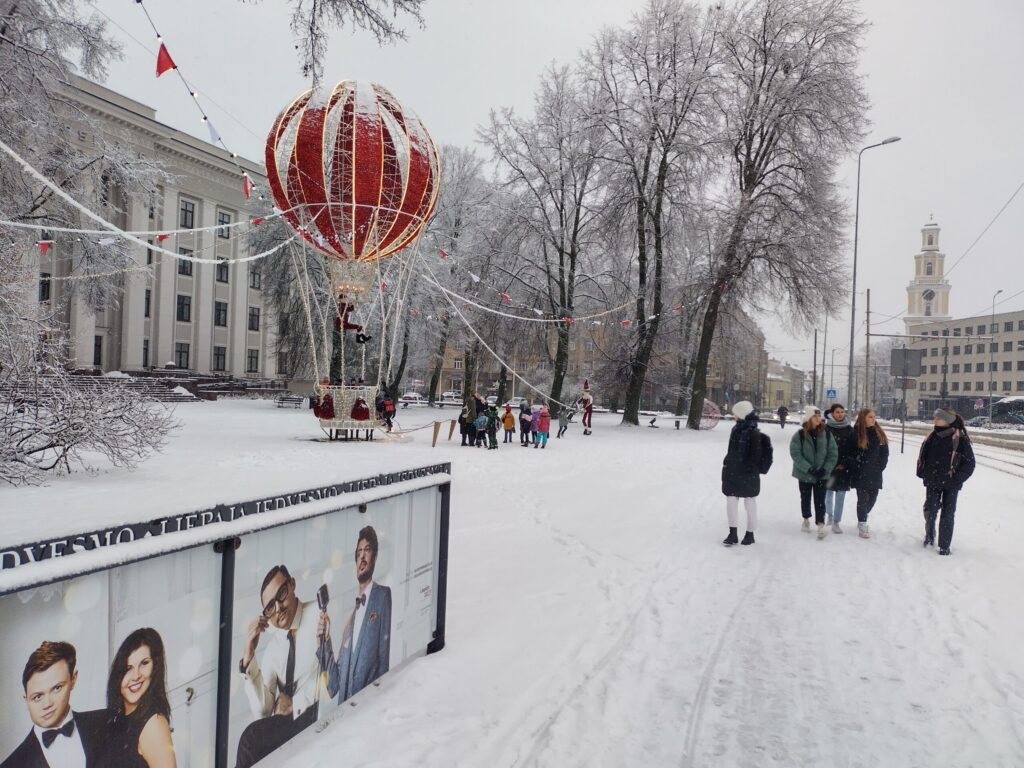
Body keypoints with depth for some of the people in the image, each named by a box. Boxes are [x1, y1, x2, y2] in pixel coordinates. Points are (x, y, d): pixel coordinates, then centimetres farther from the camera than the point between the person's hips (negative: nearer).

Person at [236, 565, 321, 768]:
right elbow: (262, 710, 2)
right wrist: (249, 655, -6)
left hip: (319, 713, -5)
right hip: (285, 720, 5)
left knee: (252, 738, -21)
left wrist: (295, 703, -9)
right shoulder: (272, 646, 11)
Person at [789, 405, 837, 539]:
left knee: (820, 500, -2)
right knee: (805, 498, 16)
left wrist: (825, 469, -13)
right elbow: (795, 453, -15)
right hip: (804, 474, 0)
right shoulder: (800, 435, -11)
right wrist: (809, 469, -22)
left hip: (821, 475, 0)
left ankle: (820, 525, -1)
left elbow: (833, 453, -1)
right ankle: (806, 520, 34)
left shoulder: (826, 434, -3)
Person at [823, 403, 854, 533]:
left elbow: (852, 449, 4)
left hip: (843, 467, 1)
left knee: (840, 494, 1)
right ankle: (829, 514, 33)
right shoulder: (826, 428, -2)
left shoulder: (849, 429, 4)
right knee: (828, 492, 6)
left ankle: (836, 522, 8)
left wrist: (845, 463, -6)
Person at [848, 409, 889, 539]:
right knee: (863, 498, -3)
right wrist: (857, 467, -6)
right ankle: (862, 526, 6)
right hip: (861, 474, -4)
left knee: (872, 498, 8)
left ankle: (863, 518, 30)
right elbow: (850, 454, -2)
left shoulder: (879, 433, 6)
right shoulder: (856, 433, -6)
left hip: (875, 474, 4)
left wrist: (881, 466, 2)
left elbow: (885, 452, 10)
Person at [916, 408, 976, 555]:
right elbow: (922, 456, 14)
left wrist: (957, 479, -13)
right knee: (930, 510, 6)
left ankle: (944, 546, 13)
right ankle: (929, 533, 33)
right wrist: (923, 473, 5)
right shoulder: (932, 437, 3)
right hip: (932, 482, 4)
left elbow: (969, 463, -10)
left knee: (948, 514, 4)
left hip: (950, 484, -4)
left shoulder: (960, 439, -13)